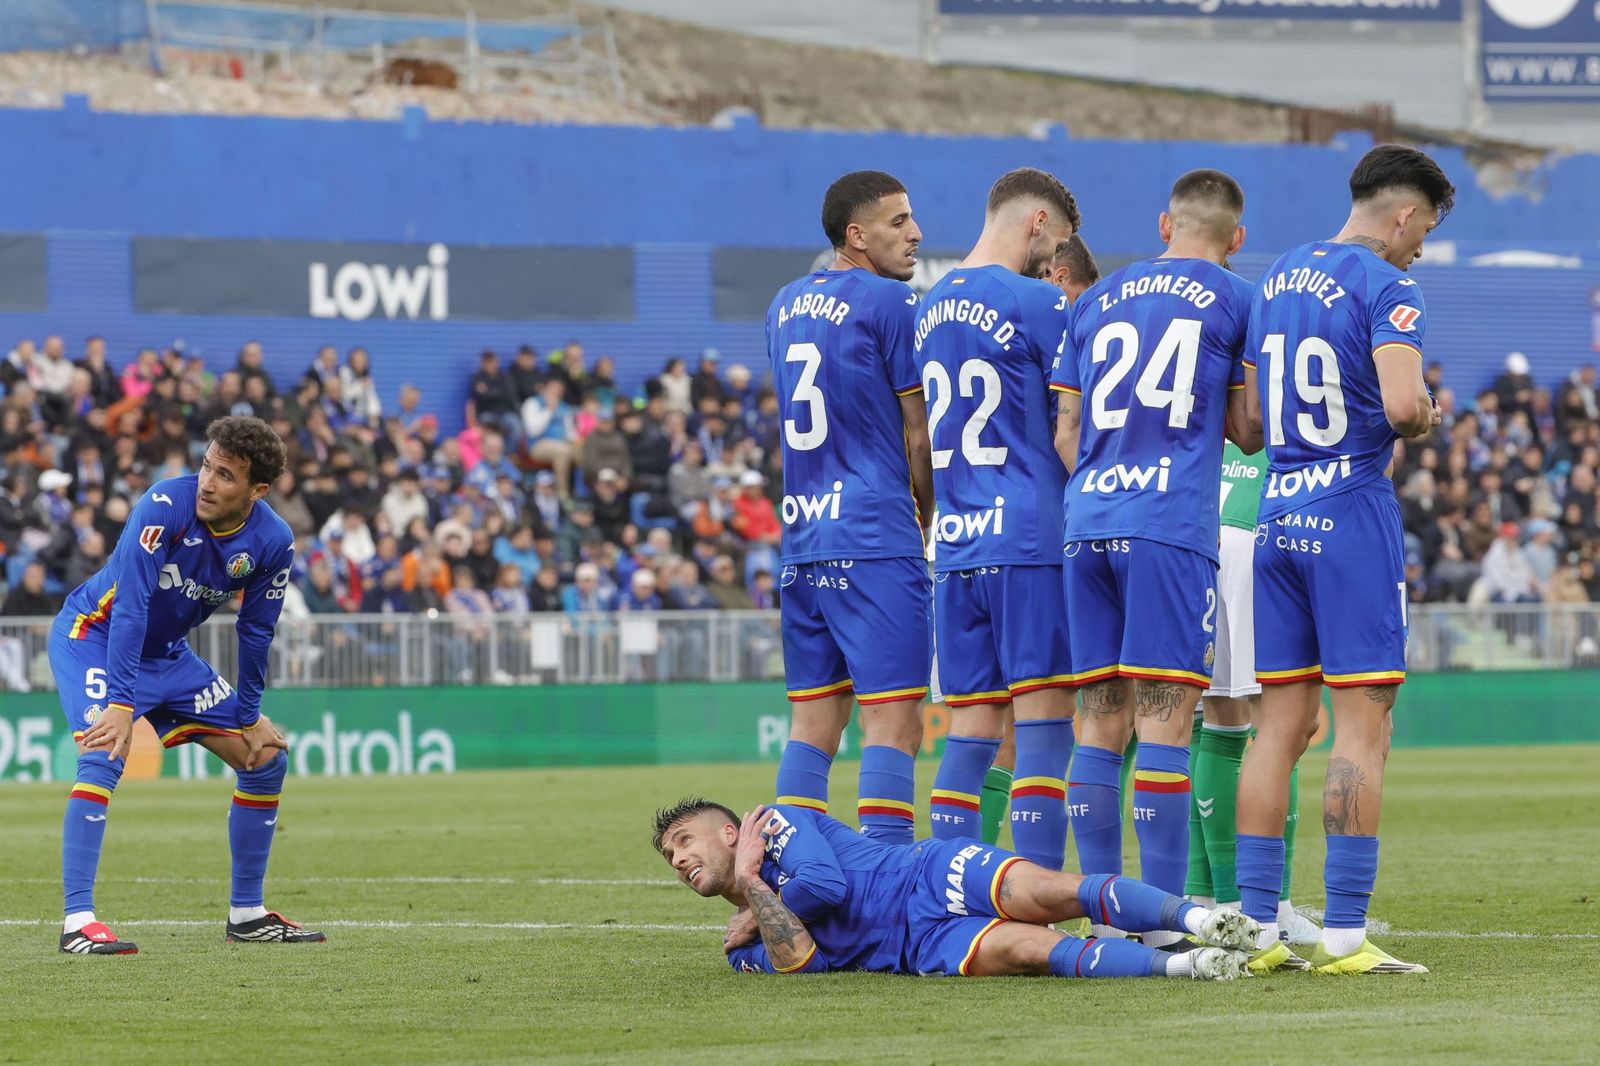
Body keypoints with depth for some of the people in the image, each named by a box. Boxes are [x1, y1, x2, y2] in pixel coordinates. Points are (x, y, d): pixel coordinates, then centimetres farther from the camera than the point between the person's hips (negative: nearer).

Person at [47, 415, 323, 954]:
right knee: (106, 750, -30)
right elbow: (129, 607, -32)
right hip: (94, 633, -6)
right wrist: (119, 703, -37)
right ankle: (78, 922, -30)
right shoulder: (164, 506, -29)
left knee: (267, 757, 4)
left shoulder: (272, 542, -12)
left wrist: (250, 717, 3)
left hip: (167, 653, 6)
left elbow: (255, 633, 1)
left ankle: (246, 913, 16)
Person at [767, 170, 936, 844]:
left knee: (814, 720, 10)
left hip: (801, 537, 7)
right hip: (874, 540, -7)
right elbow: (919, 434, -3)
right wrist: (928, 514, 13)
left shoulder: (785, 305, 16)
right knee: (892, 720, -8)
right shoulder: (889, 302, -7)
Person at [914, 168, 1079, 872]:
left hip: (953, 549, 7)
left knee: (969, 735, 7)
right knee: (1042, 729, -6)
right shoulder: (1039, 304, -7)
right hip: (1030, 541, -7)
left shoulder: (930, 309, 15)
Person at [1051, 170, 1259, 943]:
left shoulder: (1096, 301, 18)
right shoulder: (1234, 300, 6)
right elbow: (1247, 432, 6)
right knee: (1163, 713, -7)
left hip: (1087, 523, 4)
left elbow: (1065, 432, 16)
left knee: (1099, 716, 7)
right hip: (1172, 524, -4)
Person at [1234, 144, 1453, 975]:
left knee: (1280, 726, 8)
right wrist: (1425, 418, -1)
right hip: (1353, 515, -7)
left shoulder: (1276, 281, 15)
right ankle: (1344, 933, -8)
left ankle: (1255, 925, 7)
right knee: (1363, 726, -5)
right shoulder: (1385, 287, -9)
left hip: (1278, 520, 7)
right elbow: (1401, 404, -23)